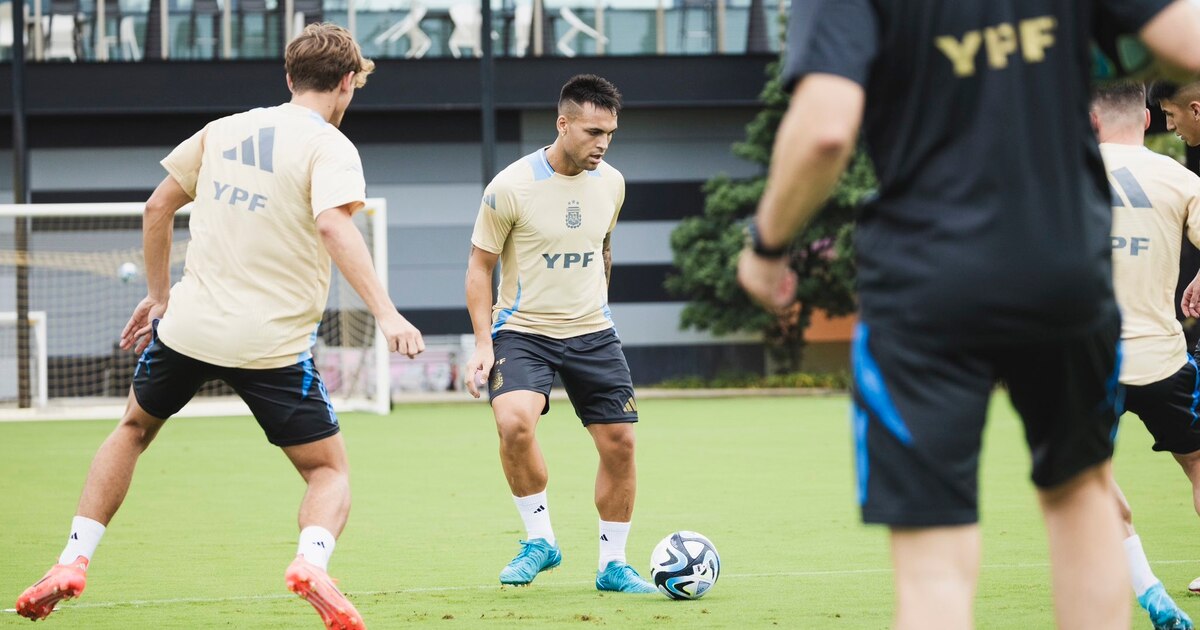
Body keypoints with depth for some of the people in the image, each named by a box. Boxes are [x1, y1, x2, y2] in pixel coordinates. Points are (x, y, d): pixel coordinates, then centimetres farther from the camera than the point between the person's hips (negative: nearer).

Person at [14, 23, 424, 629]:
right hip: (274, 344, -4)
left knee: (133, 429, 29)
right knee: (329, 472, 8)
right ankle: (311, 561, -23)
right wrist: (385, 313, -29)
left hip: (189, 325, 4)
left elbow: (157, 206, 17)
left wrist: (159, 295, 28)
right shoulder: (330, 147, -6)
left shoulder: (224, 130, 12)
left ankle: (73, 562, 20)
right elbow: (334, 225, -24)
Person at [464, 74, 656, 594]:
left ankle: (612, 565, 17)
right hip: (523, 332, -4)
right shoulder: (510, 187, -13)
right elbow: (480, 265, -5)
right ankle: (540, 540, -10)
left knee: (619, 443, 1)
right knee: (514, 423, -29)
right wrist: (483, 343, -12)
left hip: (593, 334, 4)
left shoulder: (611, 183, 1)